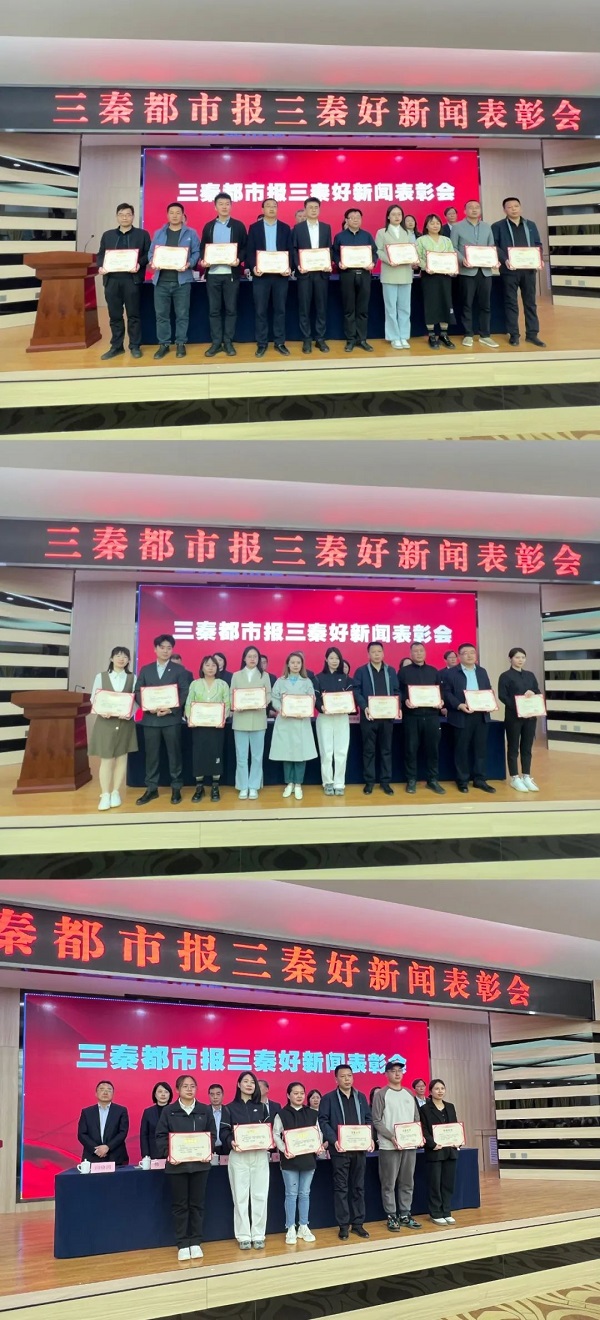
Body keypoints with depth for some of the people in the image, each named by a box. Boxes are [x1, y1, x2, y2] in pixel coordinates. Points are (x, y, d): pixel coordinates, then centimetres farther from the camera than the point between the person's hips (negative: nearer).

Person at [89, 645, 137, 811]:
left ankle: (115, 793, 15)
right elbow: (94, 699, 2)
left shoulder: (133, 678, 3)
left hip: (125, 723, 1)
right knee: (106, 759, -3)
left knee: (121, 758, 7)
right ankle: (105, 796, 1)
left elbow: (137, 700, 1)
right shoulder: (101, 676, 3)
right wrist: (102, 711, -16)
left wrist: (130, 713, -17)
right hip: (105, 722, -1)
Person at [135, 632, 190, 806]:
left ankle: (176, 788, 9)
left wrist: (171, 709, -16)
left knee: (174, 754, 2)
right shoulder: (145, 669, 12)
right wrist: (148, 707, -11)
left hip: (172, 718, -2)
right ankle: (151, 788, 12)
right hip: (150, 718, 2)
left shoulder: (179, 670, 5)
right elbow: (138, 692, 7)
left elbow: (184, 693, -3)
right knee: (151, 754, 5)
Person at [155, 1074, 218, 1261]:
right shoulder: (168, 1111, 1)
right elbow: (161, 1136, -2)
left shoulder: (205, 1110, 7)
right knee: (179, 1205, 4)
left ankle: (195, 1243, 15)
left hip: (200, 1163, 2)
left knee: (197, 1203, 7)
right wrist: (168, 1154, -15)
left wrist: (209, 1152, -9)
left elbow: (212, 1134, 6)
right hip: (177, 1164, -1)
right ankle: (182, 1245, 11)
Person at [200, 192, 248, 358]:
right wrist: (202, 260, -9)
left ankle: (228, 342, 8)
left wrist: (239, 260, -15)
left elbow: (245, 247, 4)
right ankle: (216, 343, 8)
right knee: (214, 310, 3)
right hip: (213, 273, 1)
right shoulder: (208, 226, 11)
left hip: (231, 273, -1)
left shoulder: (238, 225, 6)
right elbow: (202, 247, 11)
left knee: (231, 309, 1)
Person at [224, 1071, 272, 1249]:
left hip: (260, 1155, 2)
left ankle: (258, 1235, 10)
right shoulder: (230, 1108, 5)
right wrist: (231, 1142, -21)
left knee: (259, 1195, 2)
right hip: (238, 1155, -2)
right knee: (240, 1196, 0)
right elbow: (224, 1132, -1)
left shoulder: (261, 1107, 13)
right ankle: (243, 1236, 7)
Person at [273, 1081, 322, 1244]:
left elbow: (318, 1133, 9)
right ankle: (290, 1229, 9)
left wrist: (319, 1146, -8)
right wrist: (284, 1150, -18)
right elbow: (276, 1134, -6)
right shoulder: (282, 1114, -2)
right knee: (291, 1194, 2)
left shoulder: (312, 1114, 6)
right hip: (290, 1159, -3)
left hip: (308, 1158, 3)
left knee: (305, 1193, 10)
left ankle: (303, 1227, 19)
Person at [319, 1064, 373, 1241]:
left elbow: (368, 1119, 14)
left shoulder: (361, 1097, 13)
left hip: (360, 1148, 4)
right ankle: (343, 1225, 7)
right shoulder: (328, 1098, 0)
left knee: (358, 1187, 8)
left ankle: (358, 1223, 16)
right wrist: (334, 1140, -17)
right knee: (341, 1188, 1)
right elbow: (323, 1121, -6)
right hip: (340, 1149, -4)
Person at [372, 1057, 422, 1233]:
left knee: (407, 1183, 9)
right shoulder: (381, 1094, -3)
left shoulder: (409, 1094, 13)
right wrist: (392, 1137, -17)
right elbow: (377, 1121, -8)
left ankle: (405, 1215, 18)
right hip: (389, 1146, -5)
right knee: (389, 1184, -1)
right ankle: (392, 1217, 8)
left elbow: (417, 1119, 15)